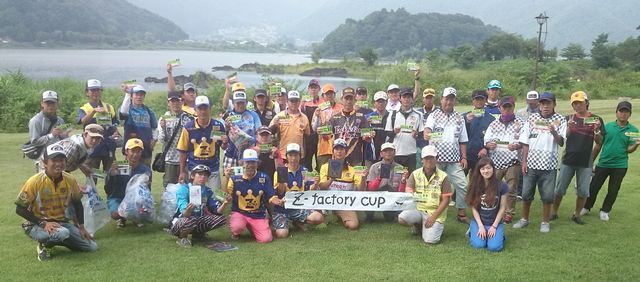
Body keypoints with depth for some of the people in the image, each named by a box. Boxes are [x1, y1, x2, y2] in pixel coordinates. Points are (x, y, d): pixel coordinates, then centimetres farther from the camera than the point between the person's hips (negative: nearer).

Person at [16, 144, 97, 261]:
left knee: (92, 247, -4)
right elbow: (20, 209, -15)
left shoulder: (70, 180, -6)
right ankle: (44, 245, -3)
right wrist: (43, 223, -23)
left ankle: (56, 239, 15)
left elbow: (77, 203, 10)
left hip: (62, 222, 5)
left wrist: (81, 227, 5)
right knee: (62, 233, -38)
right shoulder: (35, 181, -19)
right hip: (37, 224, -5)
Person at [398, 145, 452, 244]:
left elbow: (446, 200, -5)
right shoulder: (415, 174, 2)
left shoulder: (443, 176, -4)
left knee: (430, 240, -22)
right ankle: (418, 225, 8)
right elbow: (408, 192, -1)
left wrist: (433, 217, -13)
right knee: (401, 218, -27)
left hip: (435, 212, -2)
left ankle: (438, 227, 15)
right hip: (418, 209, 3)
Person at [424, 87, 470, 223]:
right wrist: (427, 134, -42)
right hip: (436, 157, -3)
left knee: (462, 185, -3)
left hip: (454, 160, 3)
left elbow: (463, 140, 16)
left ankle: (461, 213, 11)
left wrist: (464, 157, 7)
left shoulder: (459, 118, 13)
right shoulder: (434, 115, 2)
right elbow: (427, 128, -19)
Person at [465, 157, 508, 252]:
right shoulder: (475, 186, -4)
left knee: (494, 247, -22)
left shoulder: (501, 186, -8)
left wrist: (494, 226, -9)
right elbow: (474, 208, -2)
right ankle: (473, 231, 13)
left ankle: (499, 233, 12)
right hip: (479, 221, 1)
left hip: (496, 222, -1)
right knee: (478, 245, -20)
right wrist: (481, 226, -10)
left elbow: (502, 208, -4)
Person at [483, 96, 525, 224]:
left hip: (512, 162, -2)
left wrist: (517, 146, -27)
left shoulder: (520, 123, 4)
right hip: (495, 161, 2)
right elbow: (486, 140, 8)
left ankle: (509, 213, 14)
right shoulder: (493, 124, 14)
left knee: (511, 189, 2)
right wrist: (488, 144, -16)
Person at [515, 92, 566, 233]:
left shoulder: (560, 120, 0)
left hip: (549, 164, -2)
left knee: (547, 195, 3)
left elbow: (561, 143, -8)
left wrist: (554, 133, -28)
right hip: (531, 163, 2)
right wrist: (524, 161, 1)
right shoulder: (532, 118, 5)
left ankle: (545, 222, 19)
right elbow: (525, 142, 6)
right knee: (526, 193, 9)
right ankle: (524, 219, 25)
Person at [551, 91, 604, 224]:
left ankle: (577, 214, 21)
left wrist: (596, 130, -19)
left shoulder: (596, 119, 0)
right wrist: (569, 127, -23)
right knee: (559, 189, 6)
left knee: (583, 191, 5)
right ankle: (553, 212, 19)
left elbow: (599, 142, 0)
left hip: (585, 162, 0)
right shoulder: (569, 118, 3)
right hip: (568, 159, 1)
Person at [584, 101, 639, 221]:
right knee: (593, 187, 7)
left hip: (620, 166, 0)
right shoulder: (608, 126, -1)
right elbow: (598, 145, 5)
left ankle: (605, 211, 28)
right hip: (603, 163, 1)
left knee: (613, 191, 9)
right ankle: (586, 207, 27)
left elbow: (629, 150, -6)